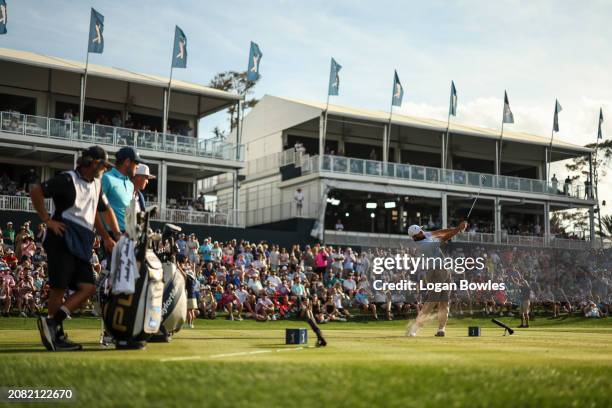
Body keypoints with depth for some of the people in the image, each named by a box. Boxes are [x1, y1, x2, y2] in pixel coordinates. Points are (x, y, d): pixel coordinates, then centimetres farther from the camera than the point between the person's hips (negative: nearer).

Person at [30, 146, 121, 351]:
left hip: (81, 245, 8)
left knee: (88, 287, -3)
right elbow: (35, 192, -11)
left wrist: (108, 237, 17)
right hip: (62, 240, -8)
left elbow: (103, 210, 26)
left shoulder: (96, 184, 17)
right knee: (59, 287, -6)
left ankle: (52, 323, -4)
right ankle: (58, 334, 1)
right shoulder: (67, 179, -8)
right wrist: (48, 220, -11)